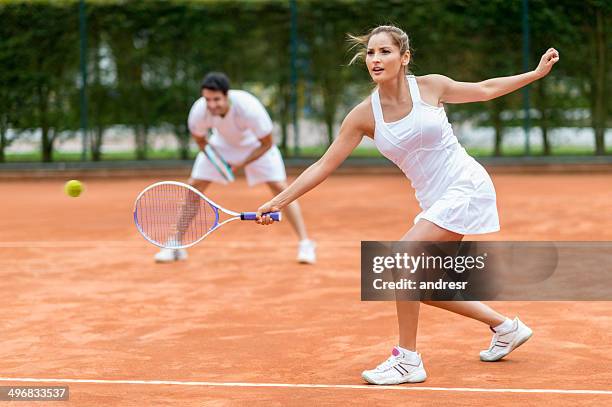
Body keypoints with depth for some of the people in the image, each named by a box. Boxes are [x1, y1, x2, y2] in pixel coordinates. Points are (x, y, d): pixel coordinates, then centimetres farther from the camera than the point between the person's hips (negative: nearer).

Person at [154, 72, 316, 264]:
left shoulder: (249, 108, -40)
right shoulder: (199, 112, -32)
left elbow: (266, 143, -23)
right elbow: (200, 138, -6)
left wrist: (242, 164, -26)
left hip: (256, 145, -3)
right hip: (221, 144, 3)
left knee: (280, 187, -15)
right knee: (194, 186, -5)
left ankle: (305, 244, -6)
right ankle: (175, 246, 7)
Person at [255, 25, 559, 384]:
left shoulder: (430, 86, -9)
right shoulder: (364, 115, -4)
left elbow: (485, 89, 9)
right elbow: (325, 165, -2)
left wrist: (538, 72, 9)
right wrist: (279, 202, -9)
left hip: (465, 187, -6)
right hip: (434, 201, 6)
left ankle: (408, 360, -11)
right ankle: (506, 327, 28)